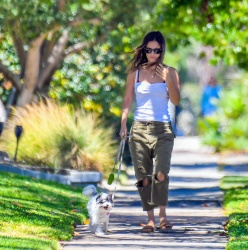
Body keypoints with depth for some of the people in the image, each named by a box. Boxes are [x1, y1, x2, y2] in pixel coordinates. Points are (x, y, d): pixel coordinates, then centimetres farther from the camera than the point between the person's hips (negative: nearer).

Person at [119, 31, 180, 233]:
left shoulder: (170, 72, 6)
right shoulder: (135, 72, 9)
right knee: (143, 176, -1)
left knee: (161, 173, -18)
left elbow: (176, 101, 0)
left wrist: (167, 80, -12)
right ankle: (150, 219, 5)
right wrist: (123, 124, 2)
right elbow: (128, 99, 10)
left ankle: (163, 214, -5)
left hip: (162, 129, -2)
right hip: (139, 128, 2)